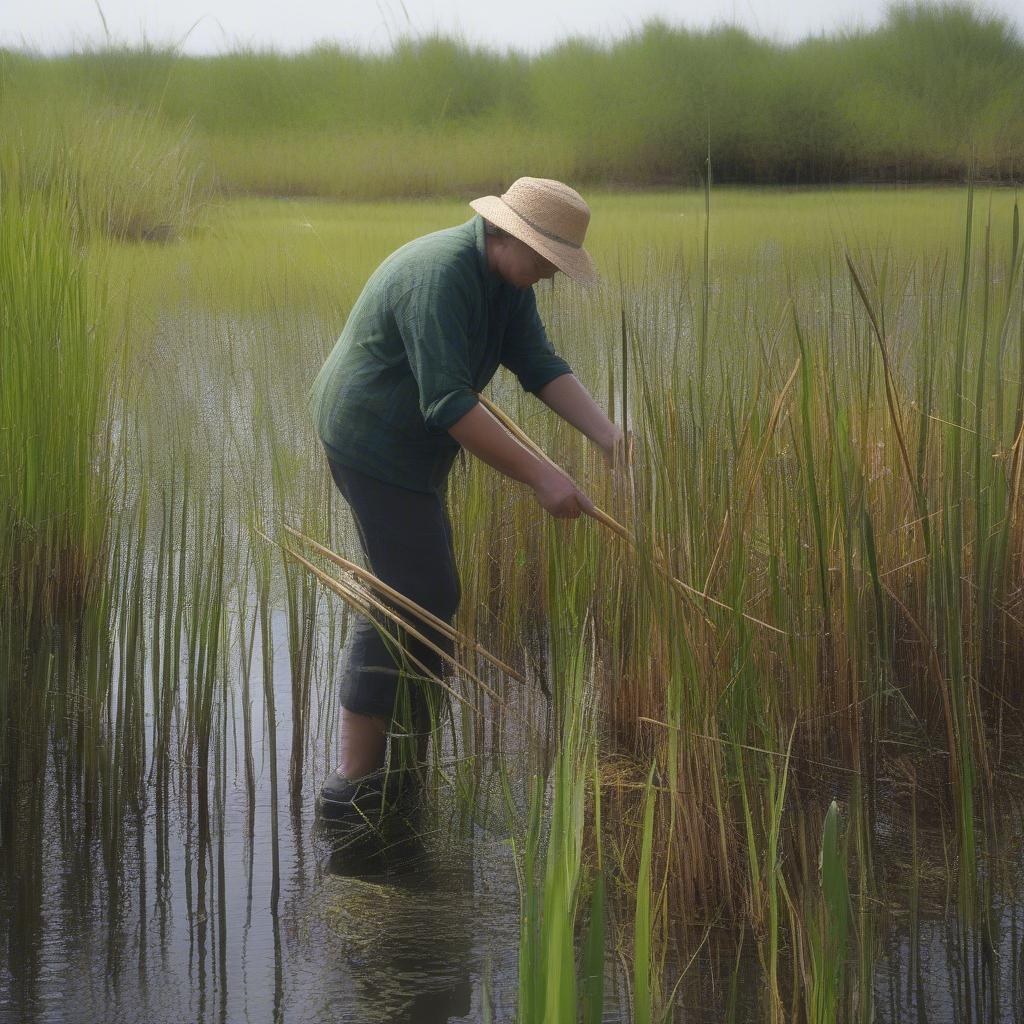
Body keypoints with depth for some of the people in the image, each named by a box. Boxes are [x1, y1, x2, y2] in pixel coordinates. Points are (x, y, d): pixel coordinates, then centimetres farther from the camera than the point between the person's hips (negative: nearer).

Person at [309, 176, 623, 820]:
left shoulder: (507, 279, 5)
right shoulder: (440, 277, -27)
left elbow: (541, 366, -2)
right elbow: (449, 403, -33)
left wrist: (607, 434, -17)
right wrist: (541, 478, -35)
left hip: (412, 448, 11)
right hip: (376, 445, -11)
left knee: (421, 596, 16)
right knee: (418, 599, -11)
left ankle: (405, 765, 26)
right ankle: (355, 782, -8)